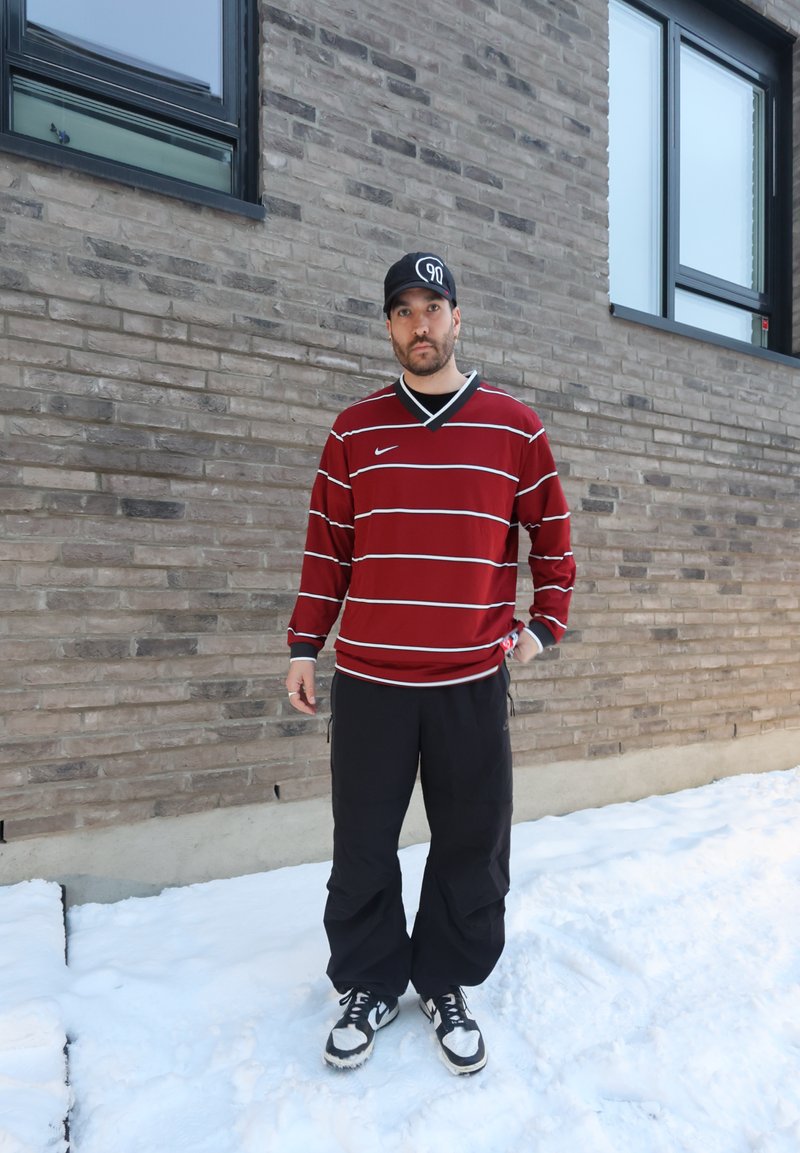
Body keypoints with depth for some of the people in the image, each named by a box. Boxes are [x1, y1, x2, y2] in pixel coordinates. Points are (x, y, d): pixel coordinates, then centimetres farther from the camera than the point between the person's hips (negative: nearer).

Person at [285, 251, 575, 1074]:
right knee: (362, 850, 11)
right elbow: (326, 546, 7)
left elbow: (553, 535, 11)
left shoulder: (514, 427, 4)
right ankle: (369, 986, 33)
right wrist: (304, 647, 5)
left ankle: (446, 986, 34)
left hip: (472, 681, 0)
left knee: (472, 850, 11)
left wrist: (545, 626, 5)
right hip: (367, 679, 1)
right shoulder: (354, 431, 5)